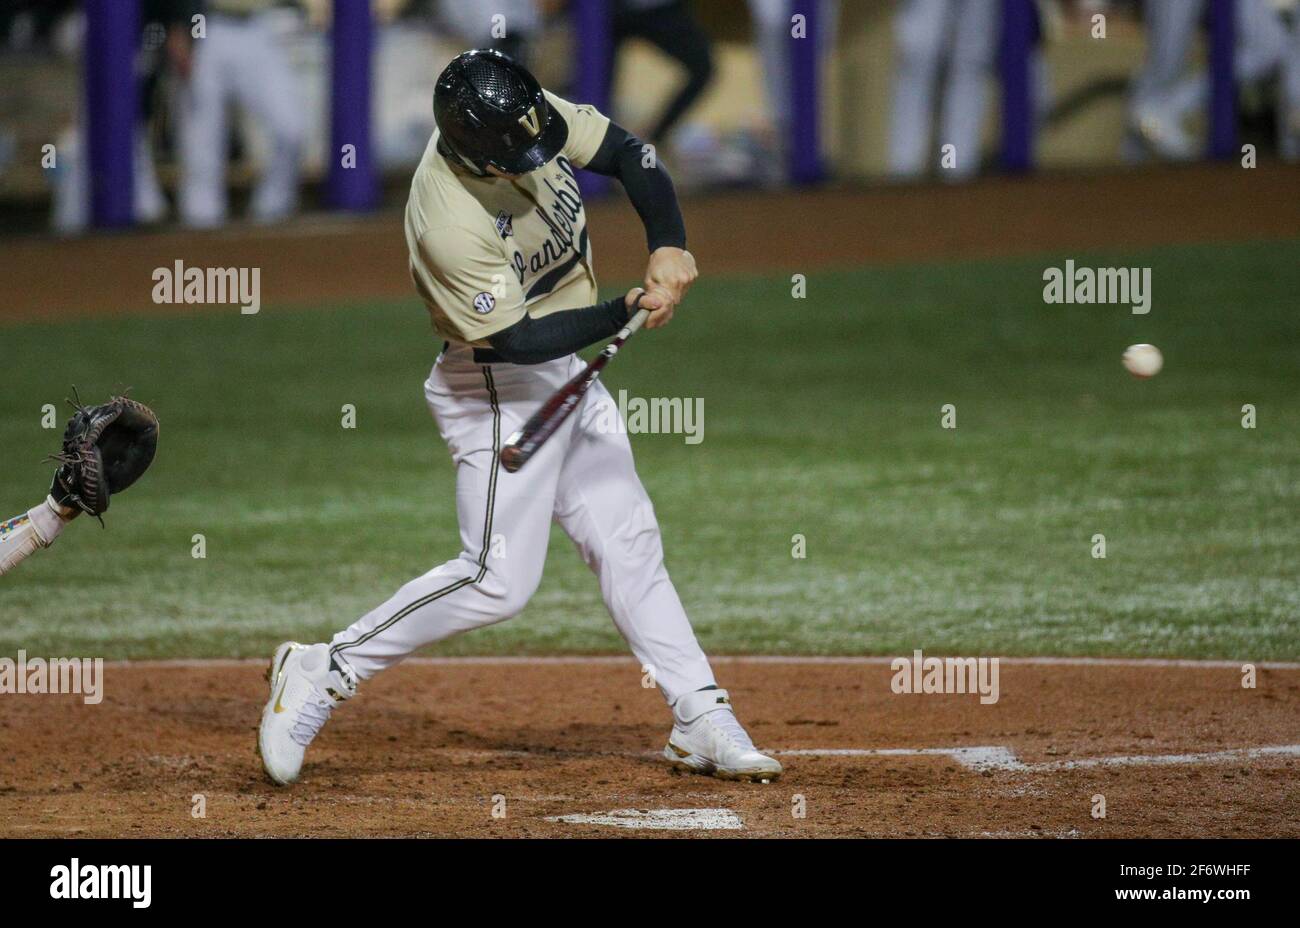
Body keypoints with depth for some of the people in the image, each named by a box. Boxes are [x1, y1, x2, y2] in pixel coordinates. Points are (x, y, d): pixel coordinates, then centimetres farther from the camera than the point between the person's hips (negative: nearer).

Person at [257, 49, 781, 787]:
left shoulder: (524, 116, -11)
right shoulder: (448, 221, -32)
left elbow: (627, 155, -1)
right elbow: (516, 337, -27)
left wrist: (668, 244, -16)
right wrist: (626, 313, -32)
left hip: (565, 374, 8)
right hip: (496, 388, -8)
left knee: (629, 544, 9)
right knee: (500, 579, -12)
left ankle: (703, 722, 14)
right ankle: (324, 672, -3)